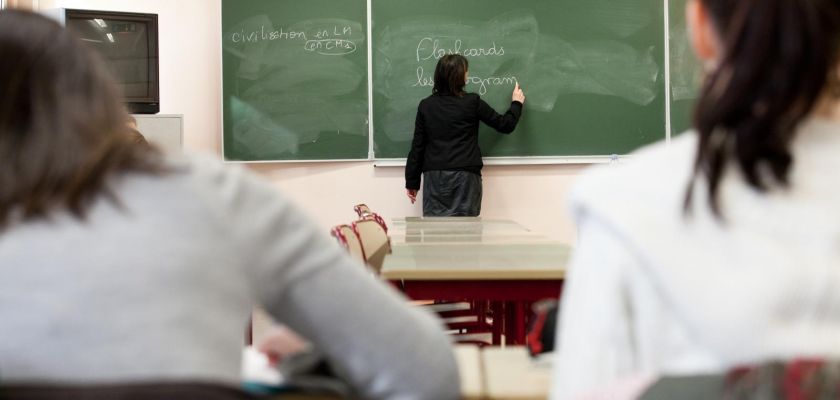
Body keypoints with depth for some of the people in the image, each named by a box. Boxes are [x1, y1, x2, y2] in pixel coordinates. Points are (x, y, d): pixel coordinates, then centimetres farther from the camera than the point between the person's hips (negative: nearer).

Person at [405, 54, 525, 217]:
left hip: (434, 176, 2)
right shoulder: (472, 102, -1)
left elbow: (417, 146, 6)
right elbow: (505, 125, 8)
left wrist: (412, 182, 13)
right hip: (465, 175, -2)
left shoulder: (426, 105, 6)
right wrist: (517, 103, 27)